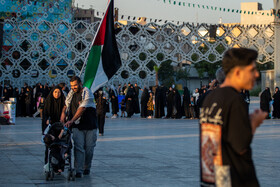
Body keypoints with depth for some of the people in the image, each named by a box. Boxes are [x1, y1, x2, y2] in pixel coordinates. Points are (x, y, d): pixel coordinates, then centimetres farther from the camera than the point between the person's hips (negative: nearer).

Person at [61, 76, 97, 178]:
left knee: (89, 147, 6)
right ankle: (78, 171, -13)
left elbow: (82, 108, -21)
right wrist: (63, 112, 2)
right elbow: (66, 104, 24)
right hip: (77, 125, 3)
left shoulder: (87, 93, -11)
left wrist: (71, 120, -28)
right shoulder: (71, 93, 10)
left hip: (89, 125, -3)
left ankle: (87, 168, 23)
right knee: (78, 147, -9)